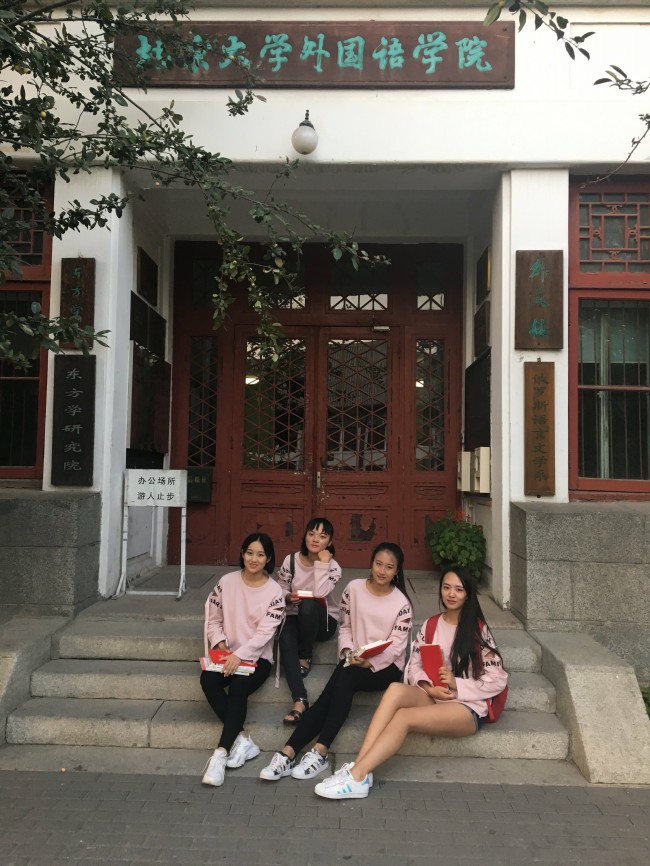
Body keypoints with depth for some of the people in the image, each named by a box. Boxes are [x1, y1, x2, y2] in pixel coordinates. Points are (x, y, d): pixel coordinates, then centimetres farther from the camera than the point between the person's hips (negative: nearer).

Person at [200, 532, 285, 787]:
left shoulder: (274, 592, -6)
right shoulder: (227, 582, 2)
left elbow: (264, 633, -14)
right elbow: (213, 619, 7)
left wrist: (239, 655, -26)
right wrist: (221, 645, -10)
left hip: (257, 657, -3)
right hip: (227, 654, 3)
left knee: (238, 687, -32)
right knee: (208, 680, -28)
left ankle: (221, 753, -28)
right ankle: (241, 739, -20)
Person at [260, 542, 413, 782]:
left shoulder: (402, 603, -5)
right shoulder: (354, 589, 2)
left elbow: (397, 646, -9)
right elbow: (345, 627, 9)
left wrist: (370, 663, -24)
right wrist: (348, 652, -9)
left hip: (386, 666, -2)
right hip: (354, 661, 3)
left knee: (344, 680, -31)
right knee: (335, 691, -26)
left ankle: (320, 752, -31)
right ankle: (289, 753, -31)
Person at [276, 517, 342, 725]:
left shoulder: (333, 566, -10)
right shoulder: (291, 560, -4)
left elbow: (319, 594, -27)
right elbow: (280, 589, 3)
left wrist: (322, 563, -25)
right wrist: (288, 597, -19)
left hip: (322, 621, -1)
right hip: (295, 616, 2)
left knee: (308, 605, -36)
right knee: (285, 639, -33)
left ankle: (305, 658, -12)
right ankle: (300, 700, -41)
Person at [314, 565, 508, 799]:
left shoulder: (479, 630, -2)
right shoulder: (430, 626, 11)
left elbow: (498, 680, -5)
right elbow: (414, 666, 6)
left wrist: (457, 684, -16)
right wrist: (429, 688, -15)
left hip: (467, 708, -4)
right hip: (432, 699, 4)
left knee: (403, 717, -31)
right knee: (396, 689, -30)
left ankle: (357, 777, -31)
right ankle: (358, 768, -36)